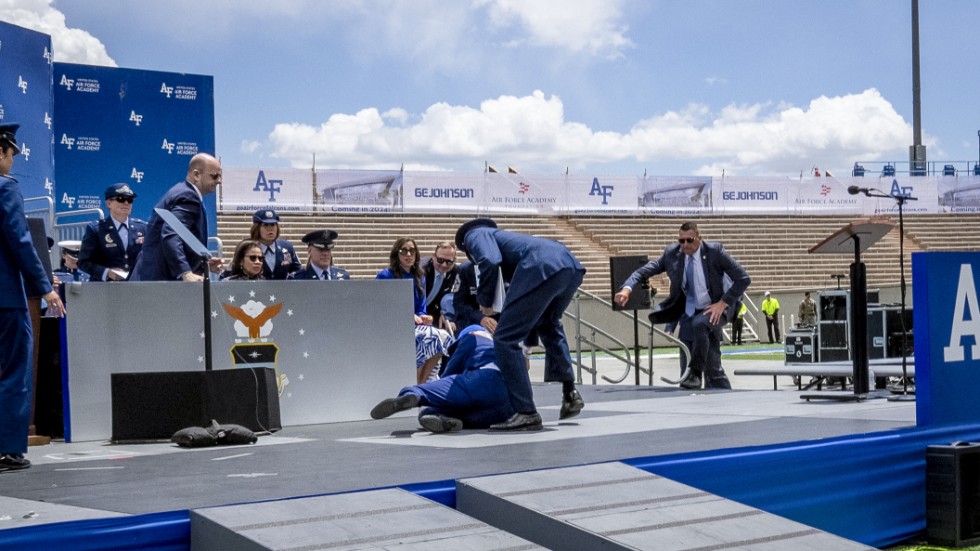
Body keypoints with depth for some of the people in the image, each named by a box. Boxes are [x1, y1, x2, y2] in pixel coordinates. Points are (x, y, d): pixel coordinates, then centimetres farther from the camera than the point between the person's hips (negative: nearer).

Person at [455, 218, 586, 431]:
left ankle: (526, 413, -1)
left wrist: (484, 300, 9)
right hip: (572, 266, 9)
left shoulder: (475, 234, 20)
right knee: (548, 324, 36)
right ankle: (570, 393, 35)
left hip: (542, 269, -8)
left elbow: (490, 261, -7)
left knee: (505, 339, 1)